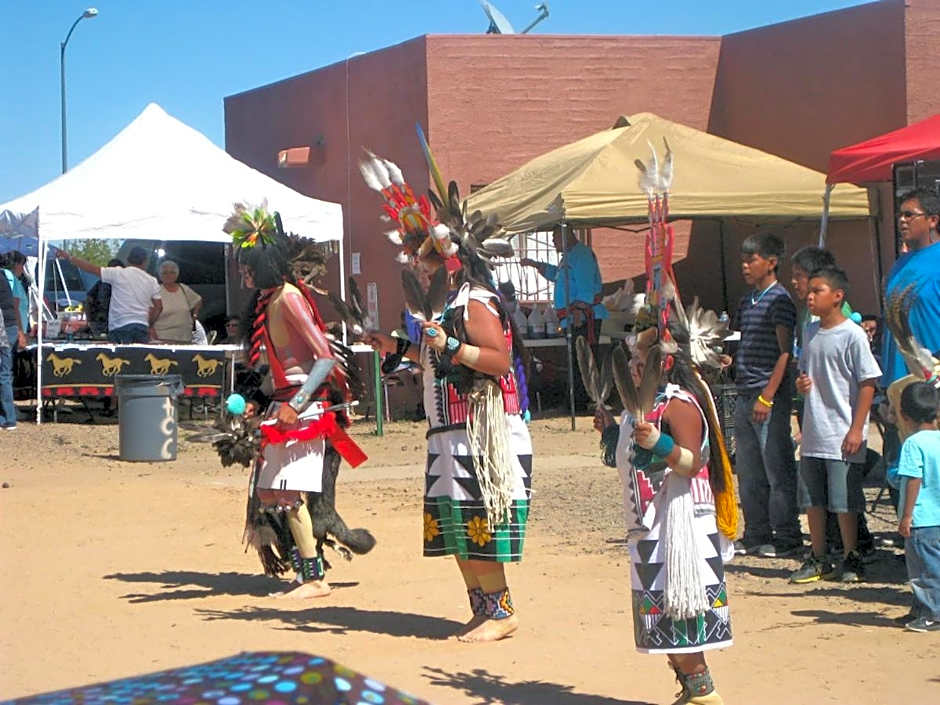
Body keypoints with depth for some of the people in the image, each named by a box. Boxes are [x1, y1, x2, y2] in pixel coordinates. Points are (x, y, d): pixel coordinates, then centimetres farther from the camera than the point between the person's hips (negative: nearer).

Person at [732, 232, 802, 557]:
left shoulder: (779, 300, -9)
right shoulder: (746, 302, 16)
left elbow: (785, 352, -14)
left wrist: (767, 396, -18)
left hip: (771, 398, -8)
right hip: (745, 396, 8)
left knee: (778, 469, -4)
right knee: (748, 472, 11)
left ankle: (786, 538, 2)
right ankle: (756, 534, 18)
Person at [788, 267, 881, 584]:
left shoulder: (853, 335, -10)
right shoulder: (810, 332, 10)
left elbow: (867, 383, -10)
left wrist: (856, 430, -14)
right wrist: (801, 383, -2)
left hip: (842, 435, -7)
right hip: (813, 433, 7)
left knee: (844, 501, -2)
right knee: (813, 499, 11)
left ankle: (851, 559, 12)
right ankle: (818, 560, 22)